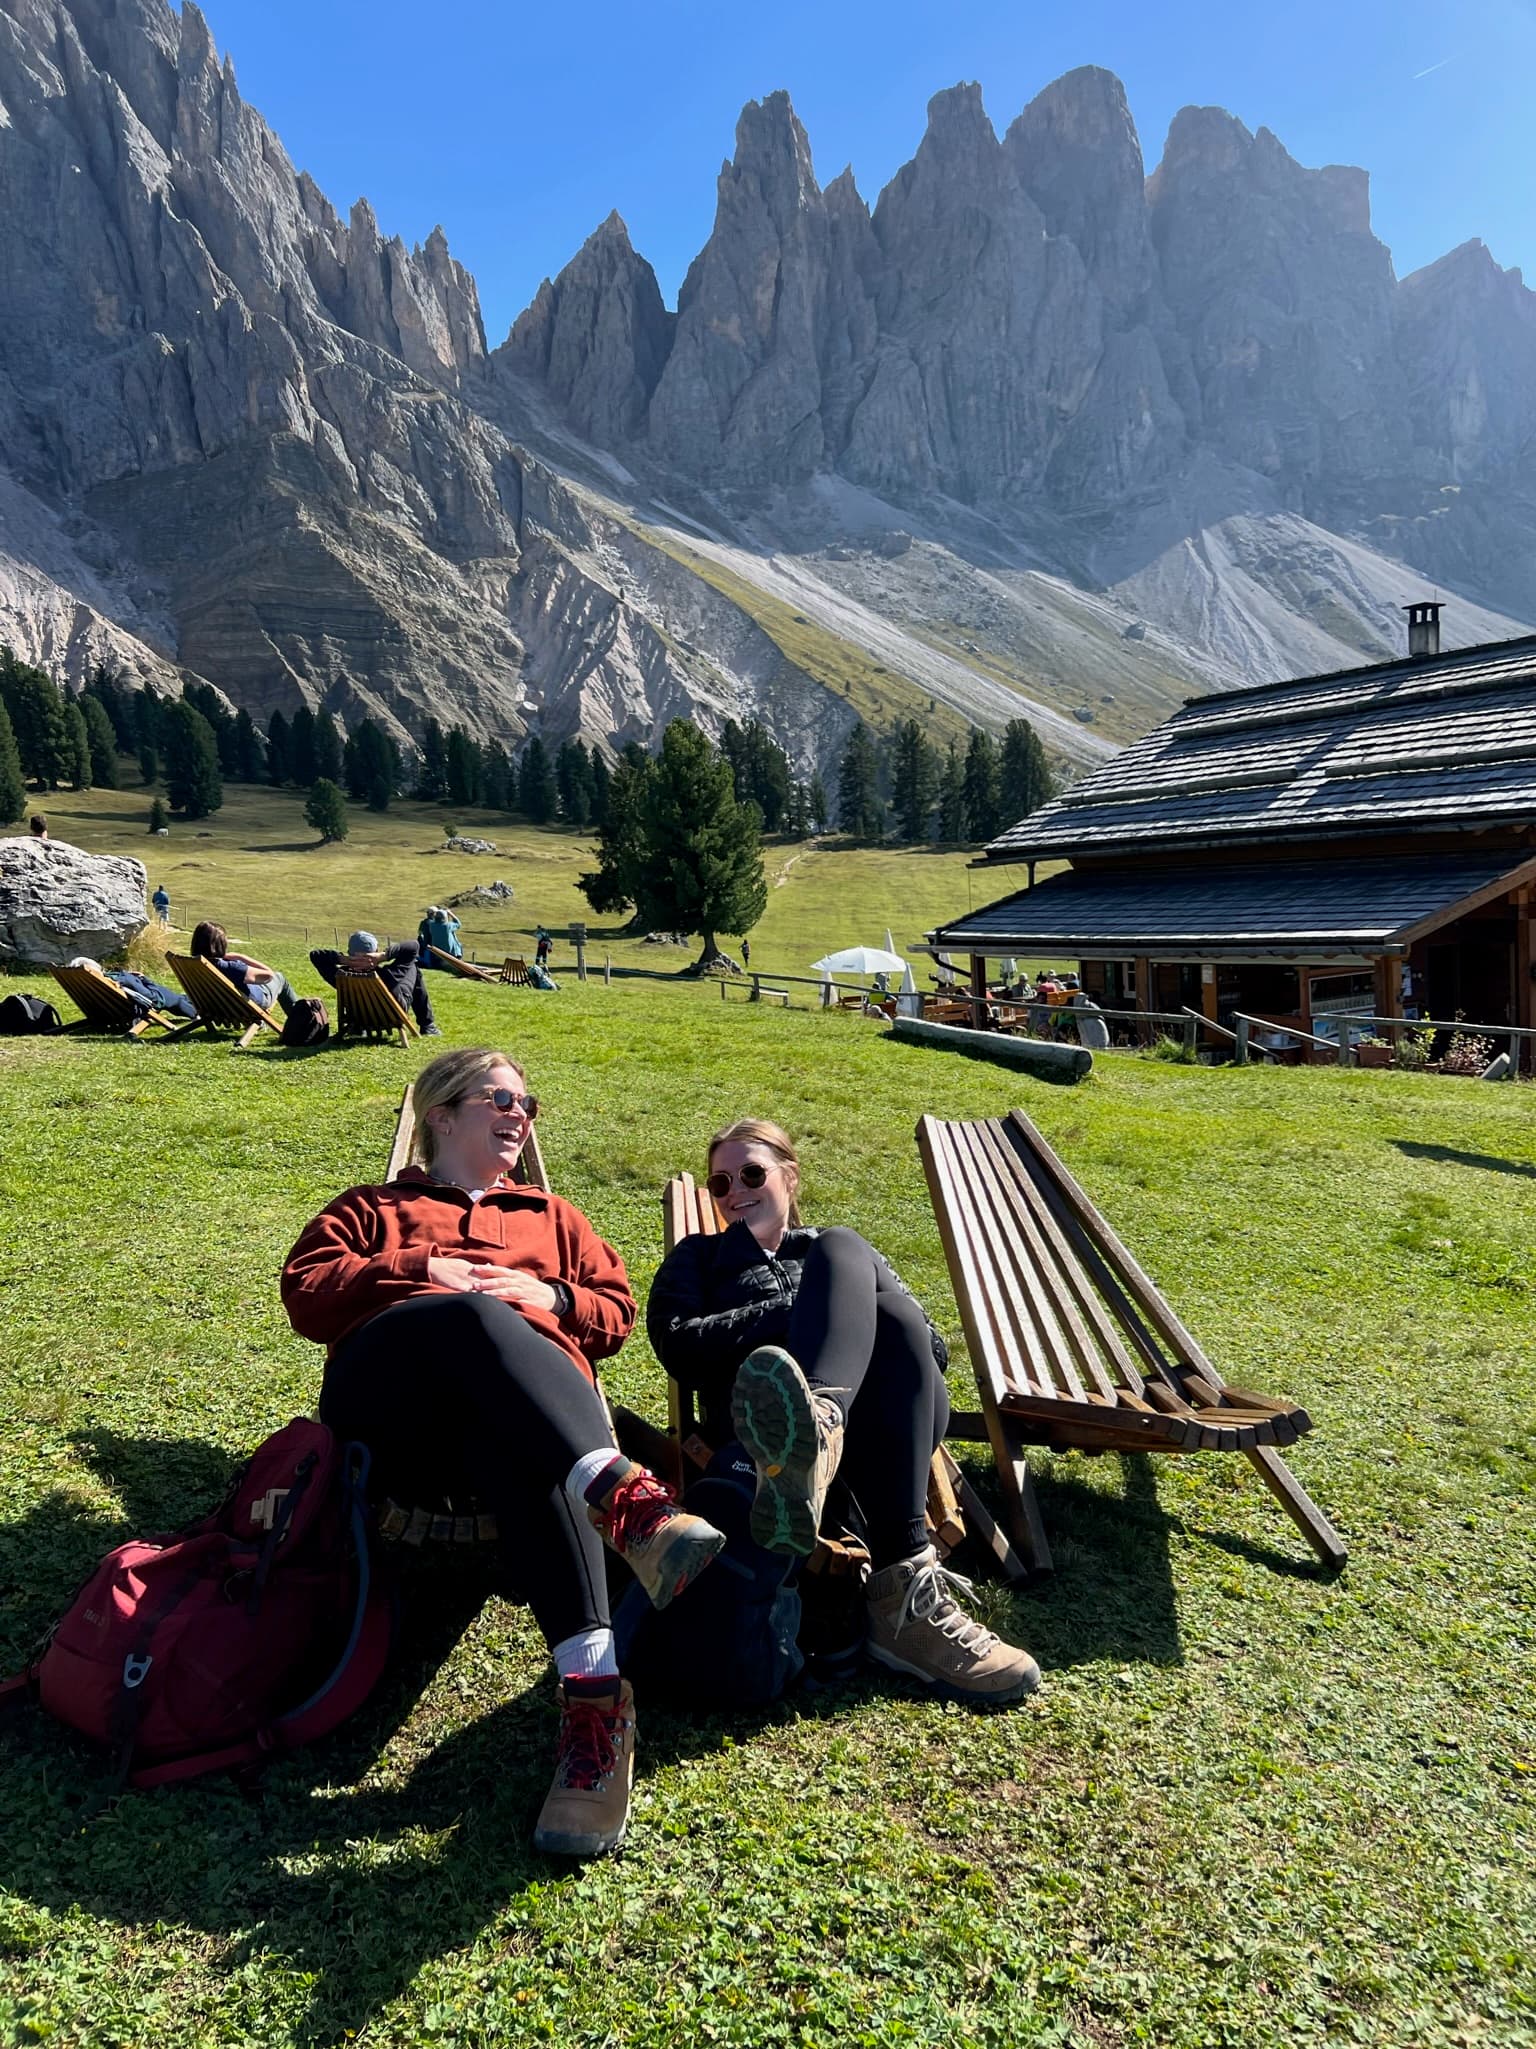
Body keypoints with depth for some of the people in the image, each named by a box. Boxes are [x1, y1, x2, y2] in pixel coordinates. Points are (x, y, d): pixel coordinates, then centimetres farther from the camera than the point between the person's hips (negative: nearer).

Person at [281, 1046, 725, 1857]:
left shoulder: (550, 1216, 37)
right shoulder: (373, 1207, 33)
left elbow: (615, 1311, 25)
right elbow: (305, 1291, 15)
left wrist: (546, 1295, 4)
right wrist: (420, 1272, 2)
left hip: (527, 1388, 1)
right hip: (385, 1402, -1)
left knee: (510, 1437, -40)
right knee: (472, 1317, -39)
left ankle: (593, 1687, -56)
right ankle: (624, 1493, -60)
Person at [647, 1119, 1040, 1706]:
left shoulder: (841, 1251, 34)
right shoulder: (701, 1256, 31)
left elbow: (933, 1347, 19)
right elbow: (675, 1343, 8)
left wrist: (844, 1313, 0)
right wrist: (788, 1314, -3)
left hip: (884, 1429, 2)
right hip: (767, 1415, -2)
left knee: (842, 1250, -30)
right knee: (844, 1251, -23)